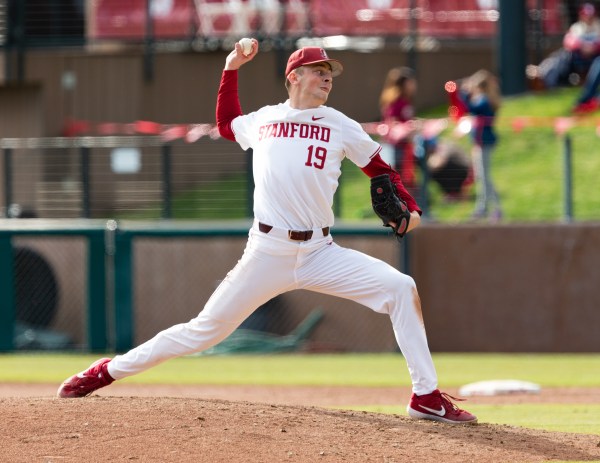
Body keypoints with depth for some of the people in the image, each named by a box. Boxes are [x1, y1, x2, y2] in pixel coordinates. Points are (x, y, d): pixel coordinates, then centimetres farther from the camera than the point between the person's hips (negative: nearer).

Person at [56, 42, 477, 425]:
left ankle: (426, 397, -11)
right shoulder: (261, 121, 9)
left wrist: (408, 208, -6)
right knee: (206, 330, -2)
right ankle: (108, 371, 13)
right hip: (267, 253, -1)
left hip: (320, 253, 1)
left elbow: (380, 170, 11)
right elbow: (226, 124, 31)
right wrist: (231, 70, 22)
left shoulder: (341, 127, 7)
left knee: (401, 288, -17)